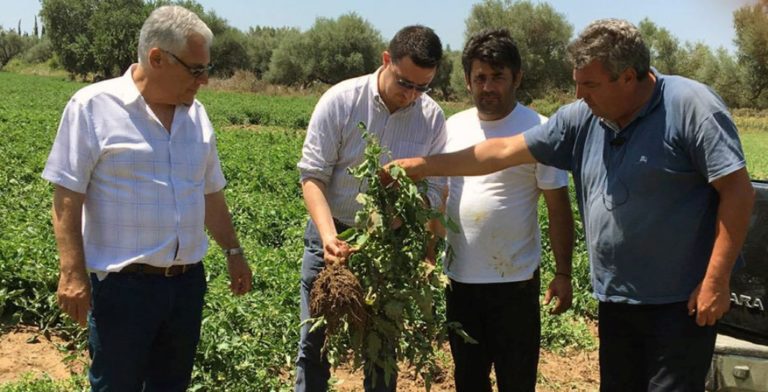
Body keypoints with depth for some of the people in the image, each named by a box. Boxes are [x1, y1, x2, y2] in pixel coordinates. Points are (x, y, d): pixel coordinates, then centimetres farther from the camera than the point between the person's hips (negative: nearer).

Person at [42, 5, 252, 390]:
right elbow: (67, 196, -11)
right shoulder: (92, 106, -9)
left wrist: (233, 250, 18)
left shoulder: (196, 114, 8)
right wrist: (73, 271, -17)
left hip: (187, 281, 6)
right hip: (122, 284, -5)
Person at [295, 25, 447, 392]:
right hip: (332, 233, -2)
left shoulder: (433, 118, -7)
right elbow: (312, 175, -14)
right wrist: (329, 234, -29)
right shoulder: (340, 100, -15)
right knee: (316, 339, 3)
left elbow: (434, 188, -2)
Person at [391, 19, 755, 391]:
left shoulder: (690, 107, -14)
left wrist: (715, 281, -17)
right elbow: (506, 151, 6)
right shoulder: (582, 118, 3)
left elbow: (737, 191, -15)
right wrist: (425, 165, 6)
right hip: (616, 299, 6)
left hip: (680, 302, -6)